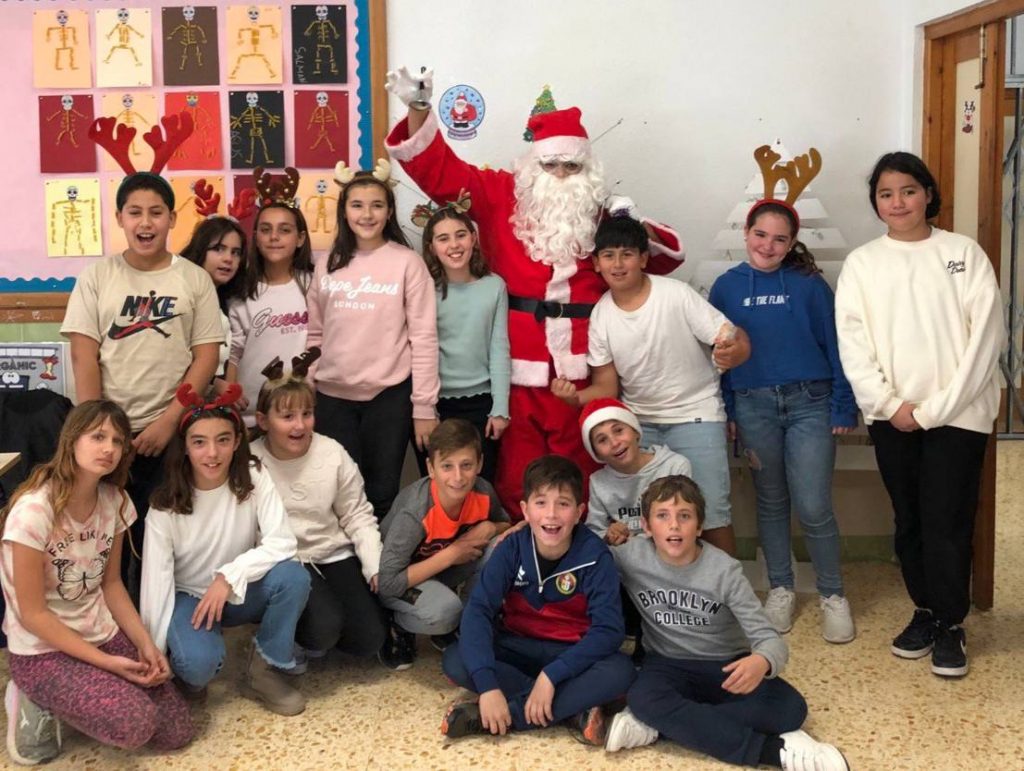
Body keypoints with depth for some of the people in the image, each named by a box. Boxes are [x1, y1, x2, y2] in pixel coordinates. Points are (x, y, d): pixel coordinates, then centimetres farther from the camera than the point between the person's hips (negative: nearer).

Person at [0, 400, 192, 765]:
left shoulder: (115, 501, -3)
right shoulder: (34, 510, -24)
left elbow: (111, 583, 6)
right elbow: (33, 614, -20)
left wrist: (146, 643, -8)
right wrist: (107, 662, -21)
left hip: (104, 634, 7)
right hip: (44, 649, -6)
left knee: (175, 732, 0)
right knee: (135, 724, -26)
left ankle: (83, 691, 18)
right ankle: (39, 706, 0)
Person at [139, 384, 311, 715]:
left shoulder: (254, 479, -15)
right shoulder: (166, 503, -16)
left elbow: (283, 542, -24)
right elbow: (156, 577, -17)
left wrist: (229, 577, -33)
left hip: (241, 592, 2)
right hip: (189, 597, -2)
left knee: (293, 576, -30)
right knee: (198, 662, -34)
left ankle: (263, 672, -9)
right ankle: (187, 672, 6)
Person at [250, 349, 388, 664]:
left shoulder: (333, 454, -7)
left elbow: (357, 515, 0)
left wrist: (377, 567, -8)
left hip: (334, 555, 3)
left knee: (370, 638, -8)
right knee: (323, 629, -28)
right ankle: (290, 638, 8)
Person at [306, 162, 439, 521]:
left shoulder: (407, 263, -5)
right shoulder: (328, 265, 7)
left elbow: (423, 338, -6)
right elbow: (315, 335, 11)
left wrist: (424, 406, -9)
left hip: (389, 395, -3)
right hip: (332, 395, 3)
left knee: (381, 492, 6)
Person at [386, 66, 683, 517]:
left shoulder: (600, 213, 10)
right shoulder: (501, 196, 6)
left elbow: (666, 258, 15)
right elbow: (438, 171, 2)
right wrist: (418, 110, -11)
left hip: (583, 371, 1)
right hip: (518, 370, -1)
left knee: (579, 474, 8)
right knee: (518, 475, 4)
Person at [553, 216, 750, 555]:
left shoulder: (677, 295, -15)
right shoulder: (600, 316, -3)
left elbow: (737, 339, -17)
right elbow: (605, 387, 0)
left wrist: (733, 352, -41)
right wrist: (574, 396, -21)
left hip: (695, 415, -3)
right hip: (639, 422, 3)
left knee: (711, 513, -7)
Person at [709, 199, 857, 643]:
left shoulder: (809, 284, -2)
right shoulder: (727, 287, 3)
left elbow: (834, 346, -1)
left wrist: (844, 407, -5)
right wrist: (725, 413, 5)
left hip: (809, 403, -2)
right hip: (753, 406, 2)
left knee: (813, 508, -5)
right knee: (771, 502, 14)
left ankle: (832, 595, 13)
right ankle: (780, 589, 28)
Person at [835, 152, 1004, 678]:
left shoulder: (964, 254, 0)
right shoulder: (861, 263, 6)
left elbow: (985, 336, -6)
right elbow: (851, 343, 0)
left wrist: (935, 409, -12)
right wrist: (889, 404, -11)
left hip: (956, 414, -2)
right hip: (891, 416, 3)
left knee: (946, 523, -3)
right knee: (909, 521, 10)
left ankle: (950, 624, 13)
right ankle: (925, 610, 27)